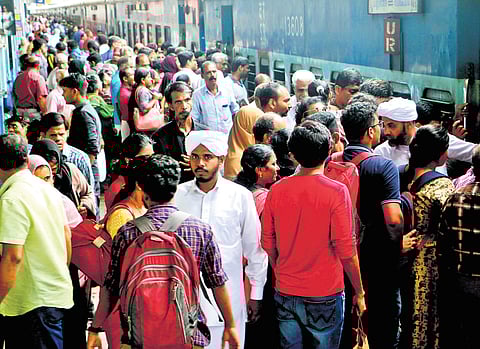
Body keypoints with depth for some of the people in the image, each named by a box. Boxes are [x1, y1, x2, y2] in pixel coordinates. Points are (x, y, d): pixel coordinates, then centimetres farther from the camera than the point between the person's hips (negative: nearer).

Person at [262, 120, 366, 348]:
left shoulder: (276, 190, -3)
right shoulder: (336, 192, -15)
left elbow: (268, 244, 5)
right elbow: (346, 250, -14)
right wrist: (359, 292, -2)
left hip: (285, 293, 4)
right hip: (324, 295, -3)